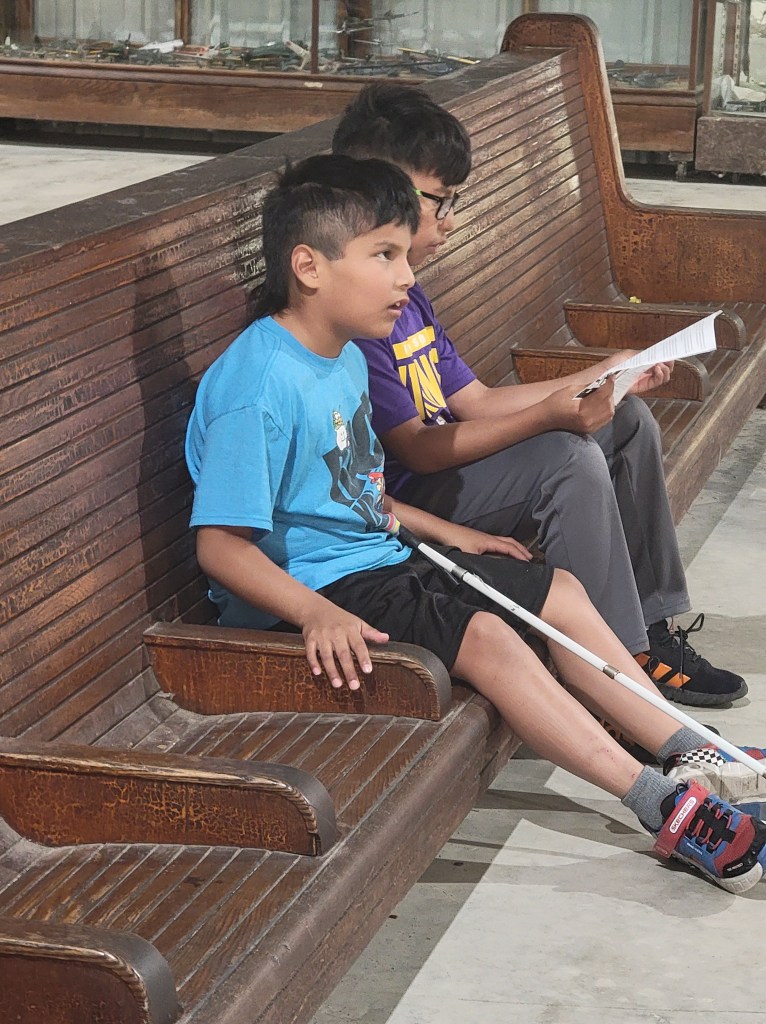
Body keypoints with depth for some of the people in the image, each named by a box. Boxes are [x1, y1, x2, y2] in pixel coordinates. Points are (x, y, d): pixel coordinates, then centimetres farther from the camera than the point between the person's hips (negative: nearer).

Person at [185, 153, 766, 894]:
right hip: (310, 587, -11)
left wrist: (445, 533, 15)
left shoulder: (345, 359, 8)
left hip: (374, 557, 11)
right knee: (487, 636, -26)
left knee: (558, 592, 8)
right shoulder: (258, 389, -24)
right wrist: (317, 613, -36)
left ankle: (692, 753, 10)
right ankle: (665, 807, -25)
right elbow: (220, 542, -26)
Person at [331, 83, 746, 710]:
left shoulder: (406, 298, 14)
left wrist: (597, 380, 7)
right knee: (570, 459, -28)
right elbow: (418, 449, -24)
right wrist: (552, 414, -29)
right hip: (401, 505, -11)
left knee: (629, 422, 10)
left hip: (446, 469, 11)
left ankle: (654, 625, 11)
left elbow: (476, 403, 14)